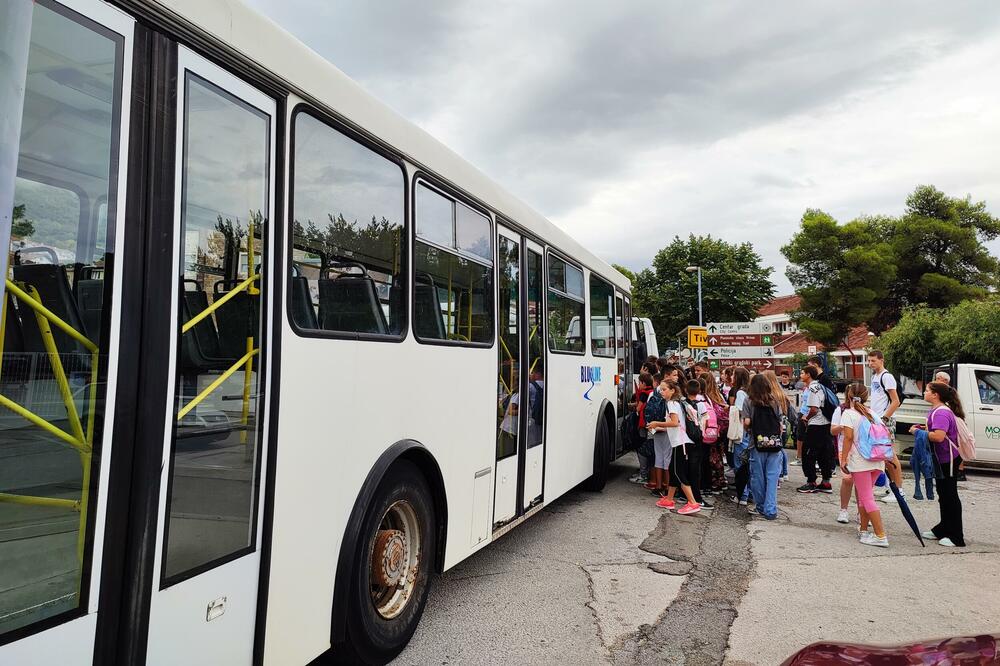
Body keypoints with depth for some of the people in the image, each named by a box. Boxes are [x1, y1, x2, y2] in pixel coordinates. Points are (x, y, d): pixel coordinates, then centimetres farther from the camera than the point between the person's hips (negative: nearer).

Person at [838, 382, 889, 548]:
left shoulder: (848, 413, -5)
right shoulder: (871, 414, 15)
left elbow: (848, 437, -13)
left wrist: (843, 459, -10)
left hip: (860, 461, -7)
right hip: (877, 461, 7)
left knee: (867, 499, -4)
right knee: (864, 496, 19)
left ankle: (881, 536, -8)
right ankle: (863, 529, 26)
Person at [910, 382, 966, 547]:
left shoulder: (942, 413, -22)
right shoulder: (936, 410, 11)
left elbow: (939, 436, -33)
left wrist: (918, 432, -21)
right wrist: (924, 428, 8)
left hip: (948, 459, -11)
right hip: (941, 459, 11)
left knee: (950, 496, -3)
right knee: (943, 495, 18)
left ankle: (956, 537, 5)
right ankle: (943, 529, 30)